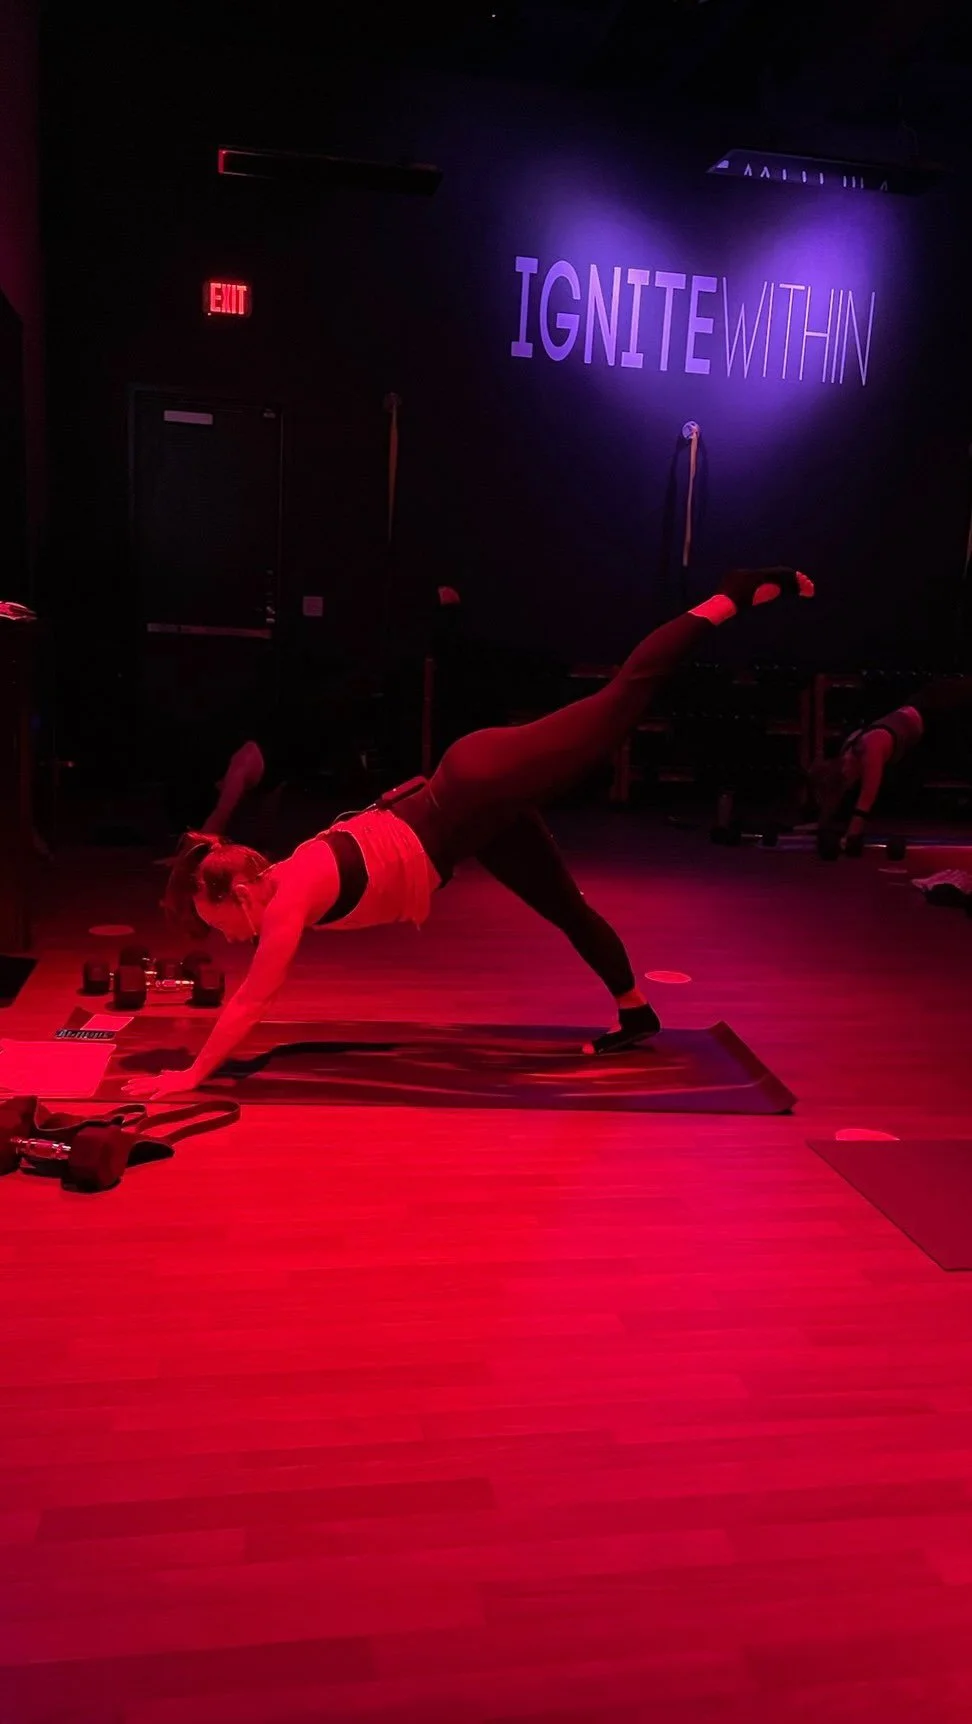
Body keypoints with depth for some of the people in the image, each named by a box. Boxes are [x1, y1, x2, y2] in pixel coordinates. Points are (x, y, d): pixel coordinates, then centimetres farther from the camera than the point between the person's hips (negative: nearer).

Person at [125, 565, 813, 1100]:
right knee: (565, 907, 18)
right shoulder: (281, 884, 6)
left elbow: (254, 1000, -16)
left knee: (621, 701, -1)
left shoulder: (290, 899, -18)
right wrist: (210, 1054, 22)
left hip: (482, 788, -7)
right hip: (473, 806, 7)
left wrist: (191, 1075, -10)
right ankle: (635, 1013, 33)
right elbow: (255, 995, 18)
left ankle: (733, 595, 9)